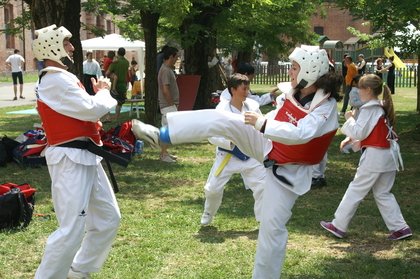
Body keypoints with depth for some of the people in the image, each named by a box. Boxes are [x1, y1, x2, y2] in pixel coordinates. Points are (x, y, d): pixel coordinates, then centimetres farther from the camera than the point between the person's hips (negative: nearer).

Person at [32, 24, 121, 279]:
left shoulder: (63, 78, 17)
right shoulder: (55, 81, -16)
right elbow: (92, 110, -20)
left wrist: (99, 96, 4)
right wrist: (104, 94, -1)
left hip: (86, 157, 10)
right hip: (70, 160, -10)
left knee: (109, 218, 16)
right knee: (72, 230, -12)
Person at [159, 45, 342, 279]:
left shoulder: (326, 106, -24)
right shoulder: (296, 93, -4)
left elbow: (301, 134, -40)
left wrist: (262, 124, -39)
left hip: (288, 169, -5)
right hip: (268, 145, 5)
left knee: (272, 225, -2)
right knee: (224, 120, -14)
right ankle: (163, 133, -13)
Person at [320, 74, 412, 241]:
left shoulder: (369, 109, -15)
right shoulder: (383, 108, 12)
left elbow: (359, 133, -16)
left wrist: (349, 119, 0)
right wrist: (351, 140, 15)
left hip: (374, 156, -8)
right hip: (389, 155, 8)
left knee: (355, 190, 2)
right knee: (383, 193, 16)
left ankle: (338, 226, 10)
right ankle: (400, 228, 11)